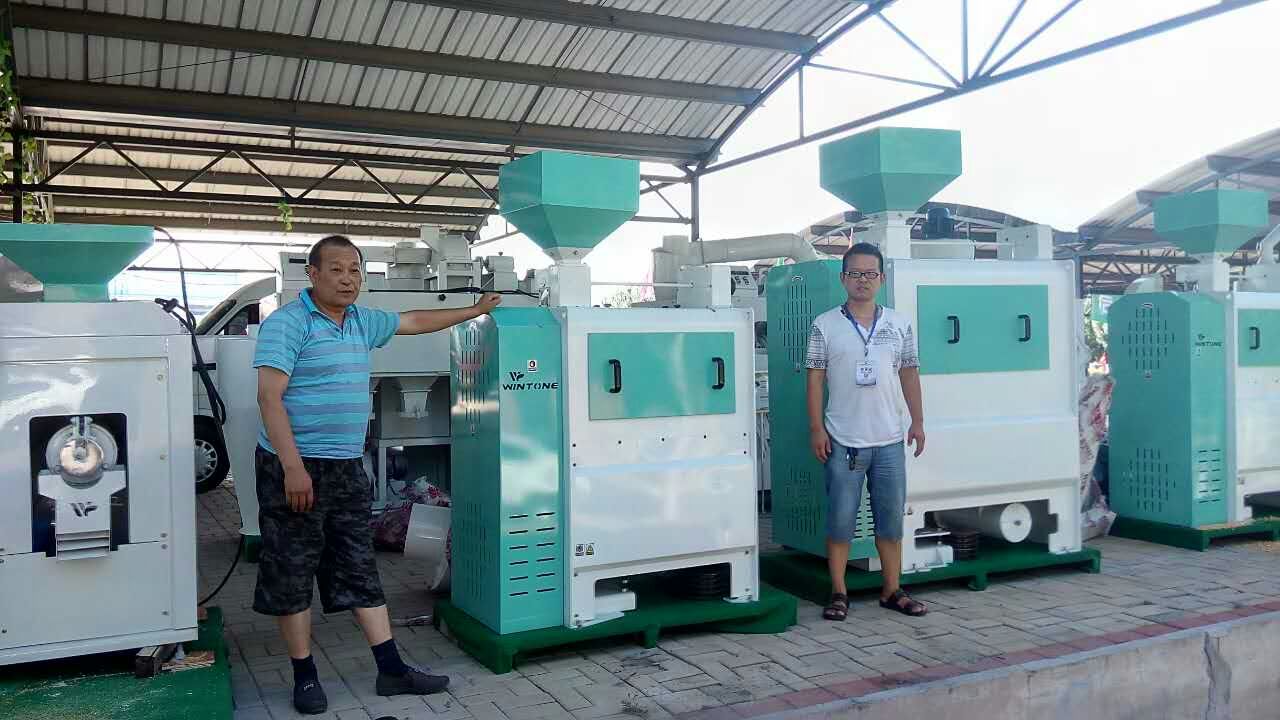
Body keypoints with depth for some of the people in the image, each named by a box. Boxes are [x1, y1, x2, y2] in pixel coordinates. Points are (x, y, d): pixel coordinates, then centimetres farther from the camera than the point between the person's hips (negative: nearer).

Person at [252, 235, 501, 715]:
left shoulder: (362, 322, 11)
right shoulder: (287, 323, -11)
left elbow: (414, 321, 27)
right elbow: (270, 397, -17)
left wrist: (474, 311, 33)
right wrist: (293, 467, -23)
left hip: (347, 468, 7)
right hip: (296, 468, -7)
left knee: (360, 571, 9)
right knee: (292, 575, 4)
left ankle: (391, 670, 13)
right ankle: (305, 676, 17)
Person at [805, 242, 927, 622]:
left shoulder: (899, 324, 7)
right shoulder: (825, 325, -1)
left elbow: (909, 374, 11)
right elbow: (815, 378, -2)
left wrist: (918, 422, 6)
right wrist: (816, 428, -7)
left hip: (889, 441, 3)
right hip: (843, 442, -3)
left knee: (892, 519, 10)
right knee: (840, 520, 3)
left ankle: (892, 591, 22)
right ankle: (839, 593, 14)